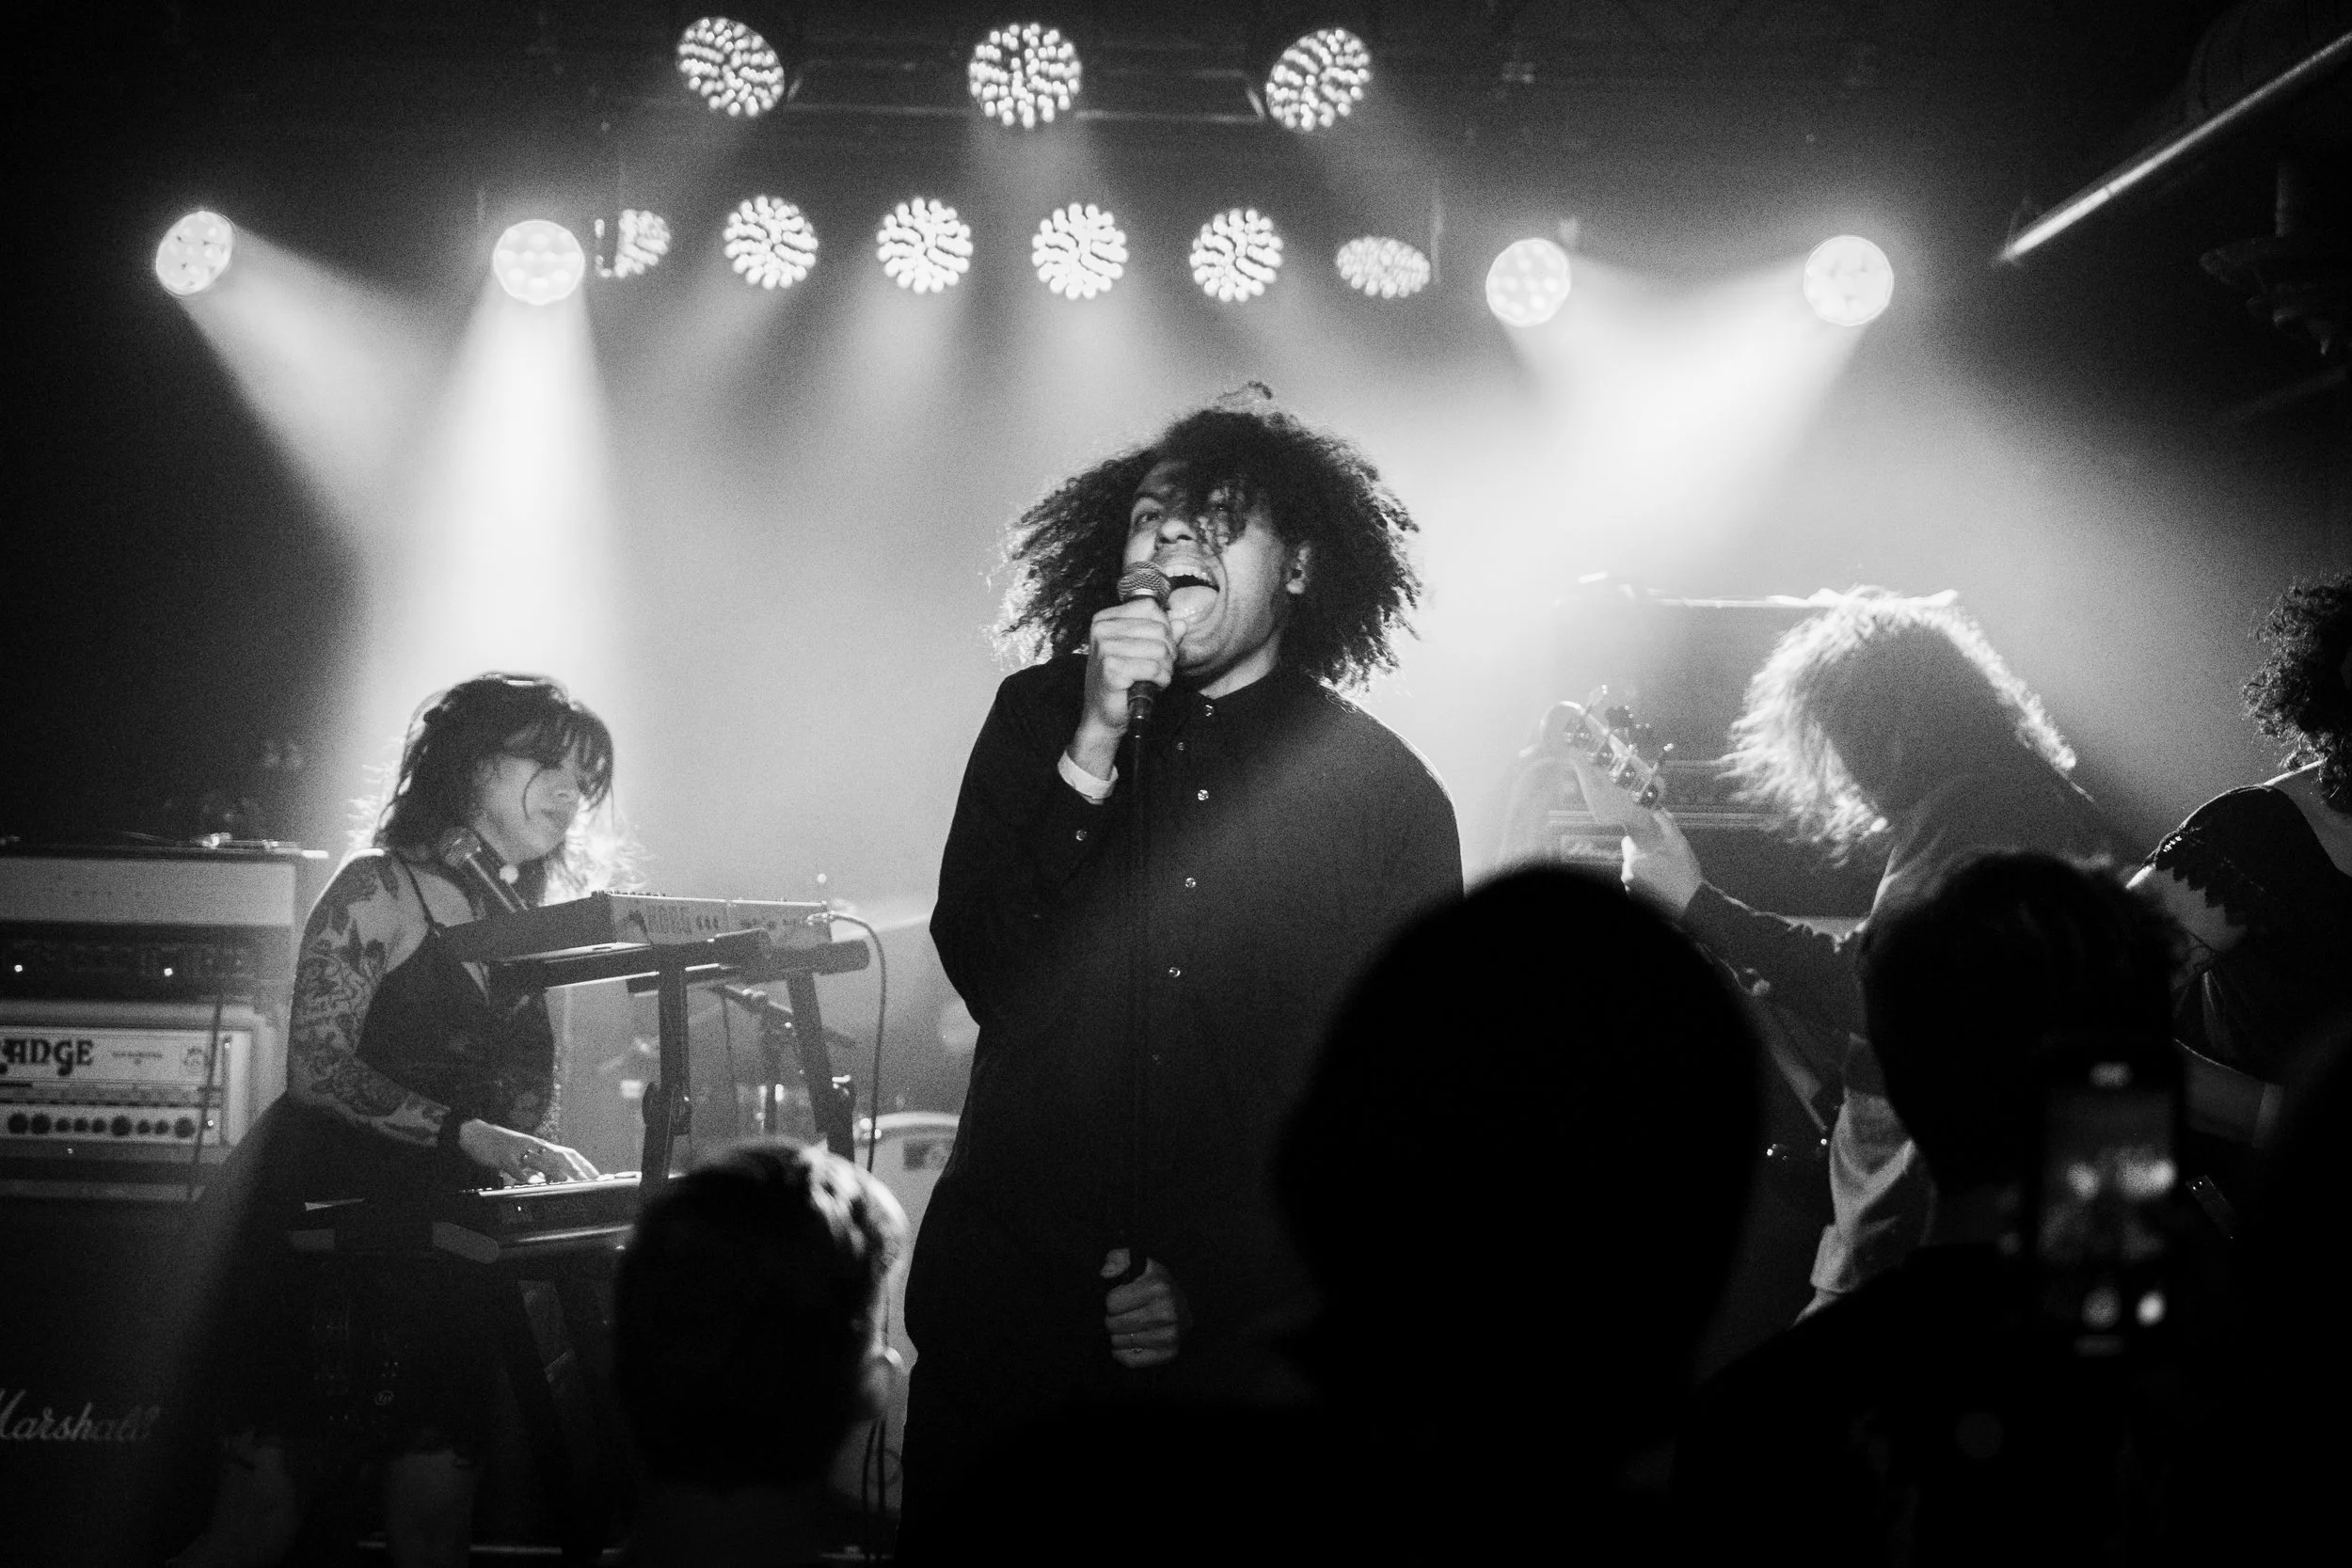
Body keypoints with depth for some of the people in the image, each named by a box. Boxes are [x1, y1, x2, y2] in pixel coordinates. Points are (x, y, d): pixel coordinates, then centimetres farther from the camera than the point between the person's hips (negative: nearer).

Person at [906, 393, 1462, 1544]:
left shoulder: (1386, 792, -1)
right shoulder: (1041, 715, 6)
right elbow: (981, 973, -4)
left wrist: (1220, 1284, -8)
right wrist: (1092, 751, -14)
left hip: (1248, 1338, -1)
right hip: (1008, 1317, 2)